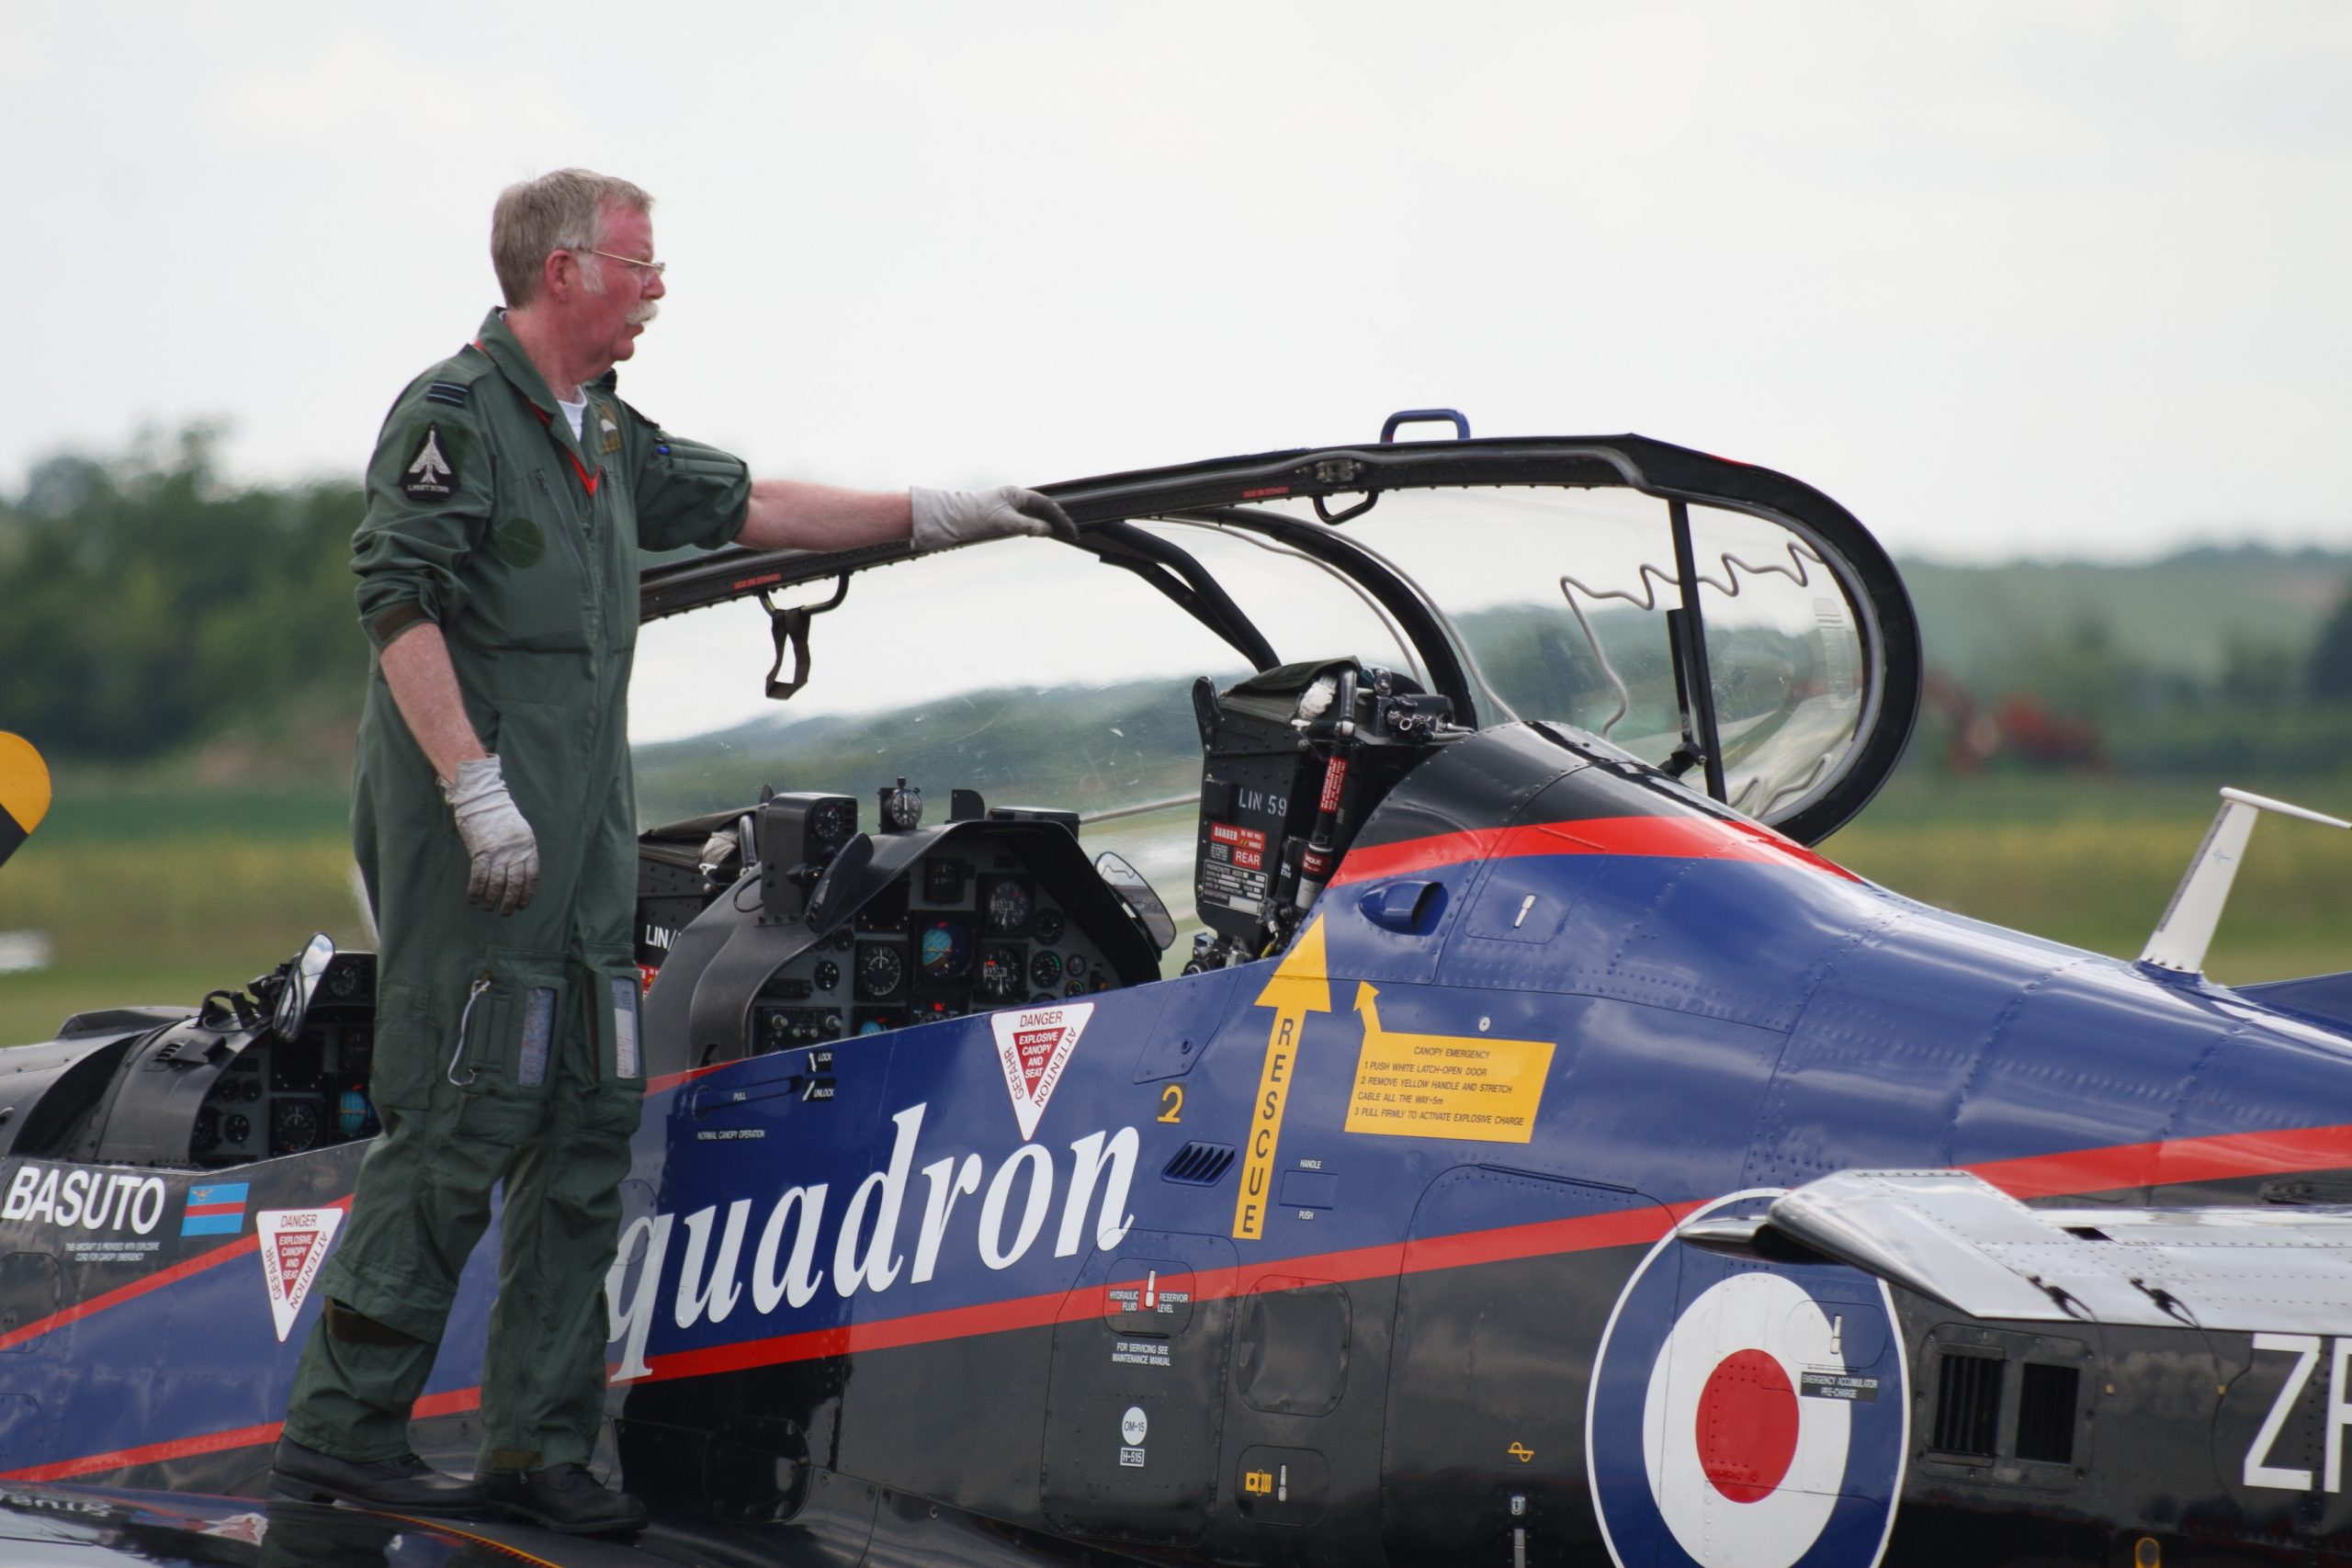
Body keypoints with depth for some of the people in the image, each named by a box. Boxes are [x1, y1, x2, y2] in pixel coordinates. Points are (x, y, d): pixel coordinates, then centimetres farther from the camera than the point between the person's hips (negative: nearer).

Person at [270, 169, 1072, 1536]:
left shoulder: (606, 436, 20)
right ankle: (341, 1427, -5)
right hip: (472, 831, -9)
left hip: (585, 831, 9)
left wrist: (949, 519, 24)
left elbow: (745, 507, 26)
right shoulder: (455, 413, -9)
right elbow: (399, 602, -16)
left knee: (589, 1123, 6)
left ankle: (541, 1447, 10)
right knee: (462, 1122, -11)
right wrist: (476, 789, -22)